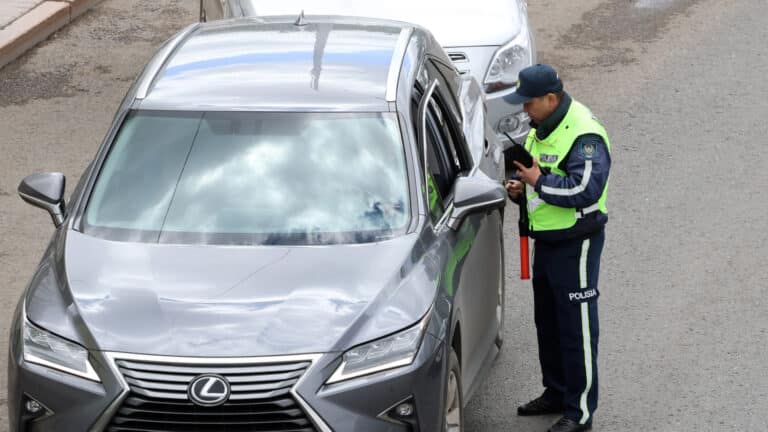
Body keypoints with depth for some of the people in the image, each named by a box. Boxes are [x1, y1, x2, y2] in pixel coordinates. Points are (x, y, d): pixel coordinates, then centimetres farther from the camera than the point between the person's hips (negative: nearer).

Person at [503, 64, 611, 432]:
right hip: (546, 239, 10)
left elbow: (585, 189, -30)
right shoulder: (539, 129, 11)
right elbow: (531, 168, 24)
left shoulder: (584, 135, -20)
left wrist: (539, 181, -22)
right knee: (547, 322, 19)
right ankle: (556, 393, 34)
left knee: (576, 326, -3)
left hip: (575, 242, -10)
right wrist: (519, 187, 2)